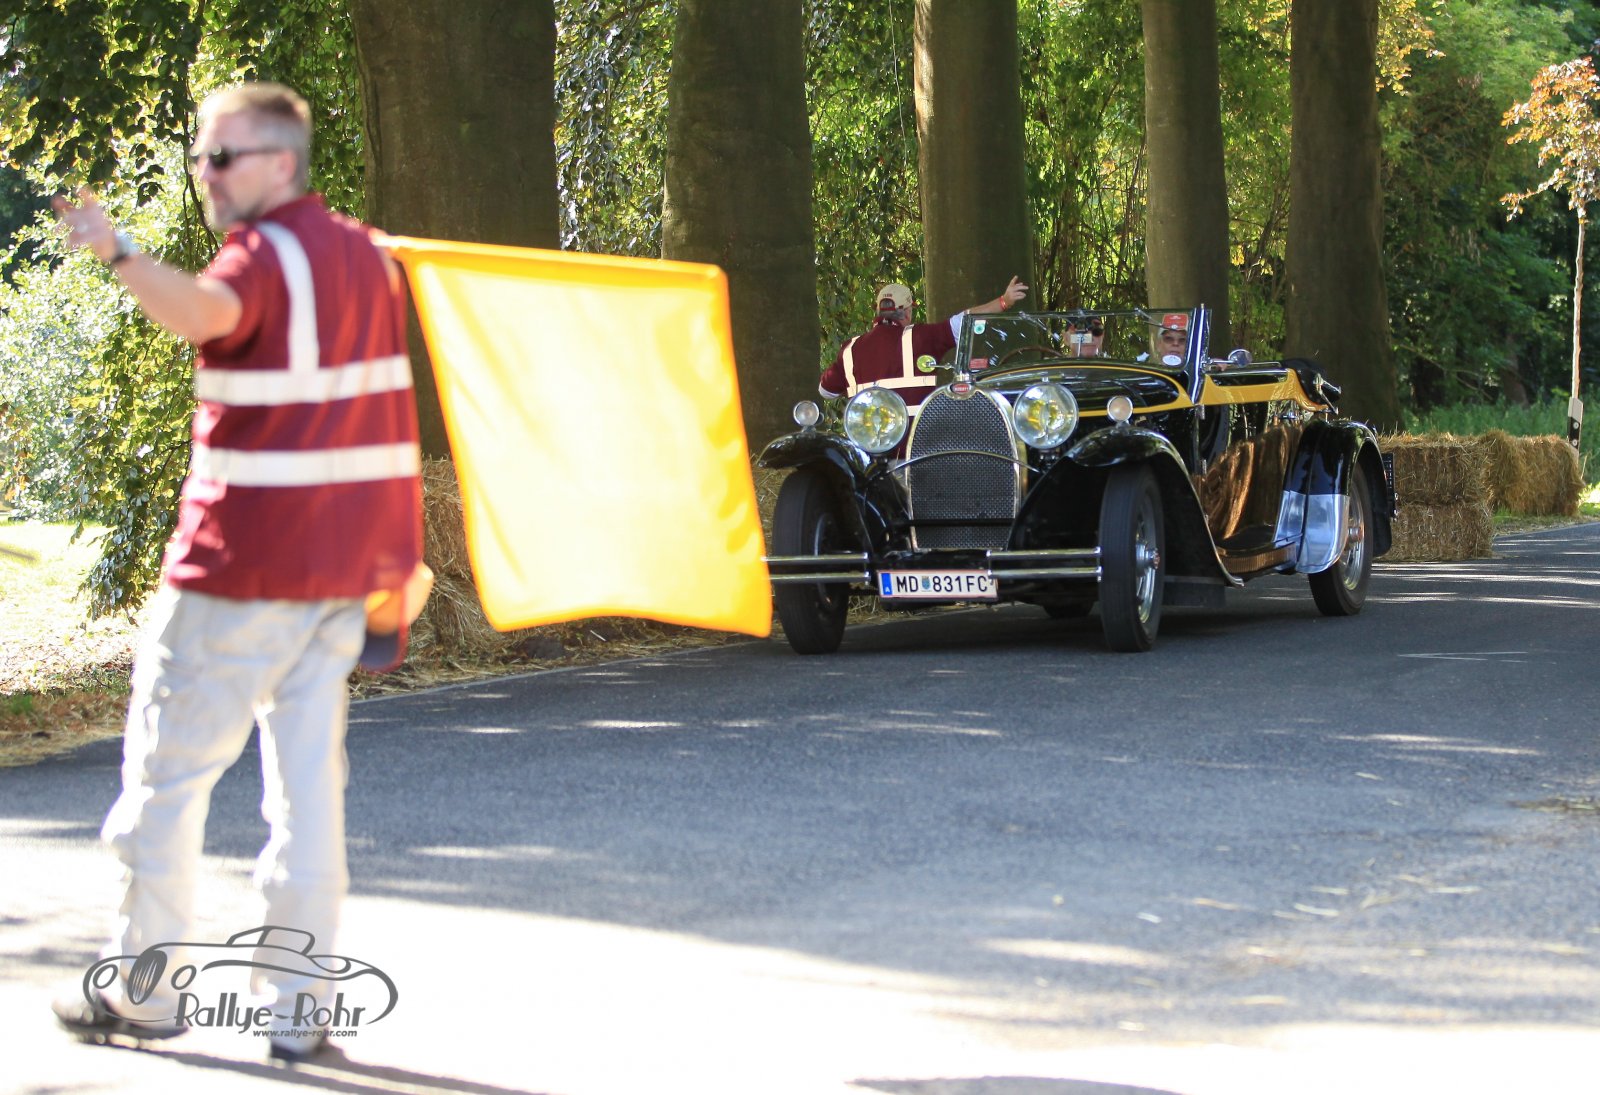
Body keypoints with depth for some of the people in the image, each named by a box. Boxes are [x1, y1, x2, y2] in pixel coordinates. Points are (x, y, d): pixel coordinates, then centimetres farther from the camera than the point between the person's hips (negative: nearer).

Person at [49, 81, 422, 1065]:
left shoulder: (265, 255, -13)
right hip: (343, 567, 8)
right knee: (310, 780, 7)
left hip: (241, 566, -8)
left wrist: (117, 254, -49)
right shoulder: (366, 253, 14)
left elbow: (201, 311, -37)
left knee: (169, 769, 4)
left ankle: (142, 990, 10)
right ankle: (297, 1008, 6)